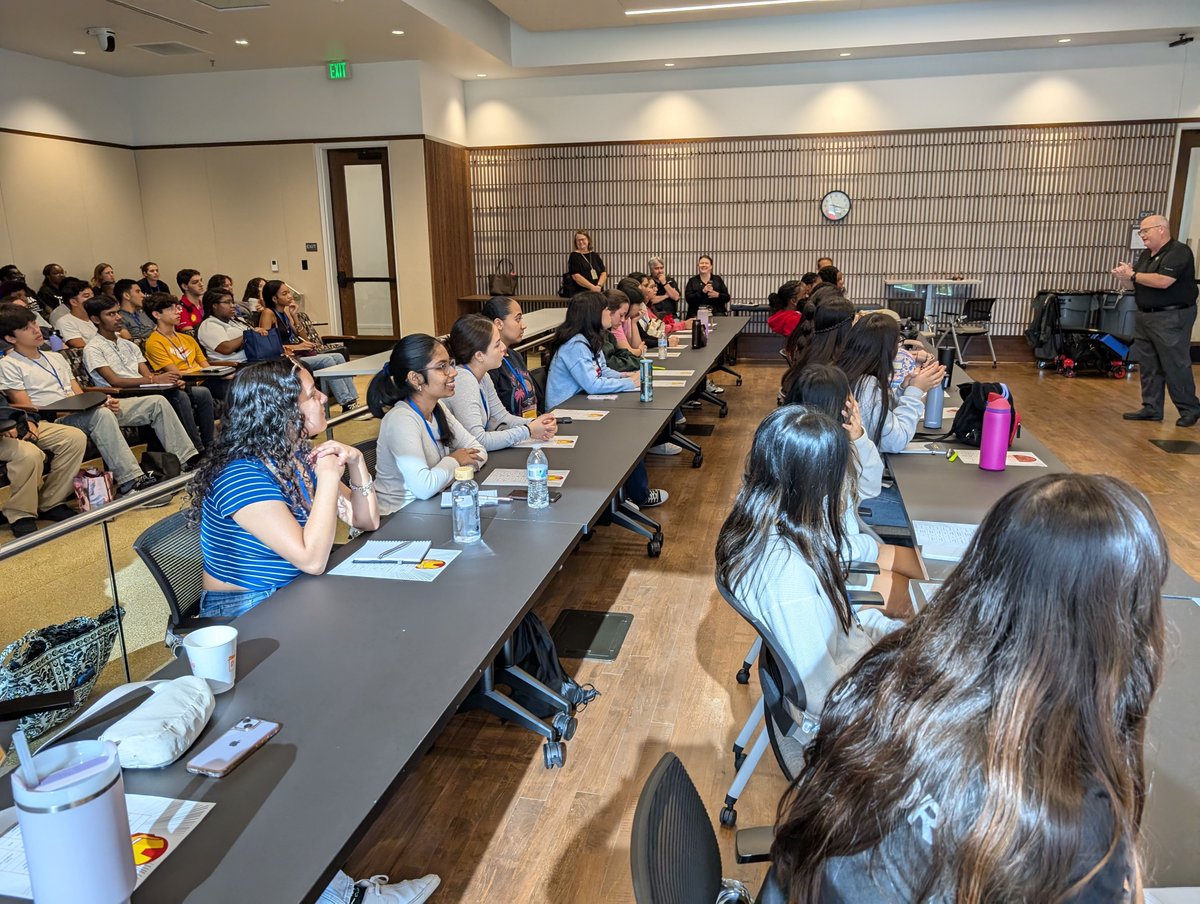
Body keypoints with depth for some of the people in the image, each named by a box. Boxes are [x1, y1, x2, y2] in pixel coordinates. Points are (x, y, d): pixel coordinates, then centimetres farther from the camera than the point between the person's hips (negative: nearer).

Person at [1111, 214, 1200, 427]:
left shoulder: (1178, 252, -13)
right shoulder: (1146, 255, 14)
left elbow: (1163, 281, -25)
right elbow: (1136, 282, 16)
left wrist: (1133, 275, -13)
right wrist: (1124, 276, -6)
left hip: (1171, 318, -9)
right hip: (1144, 316, 9)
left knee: (1175, 365, -5)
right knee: (1148, 365, 9)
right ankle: (1151, 408, 15)